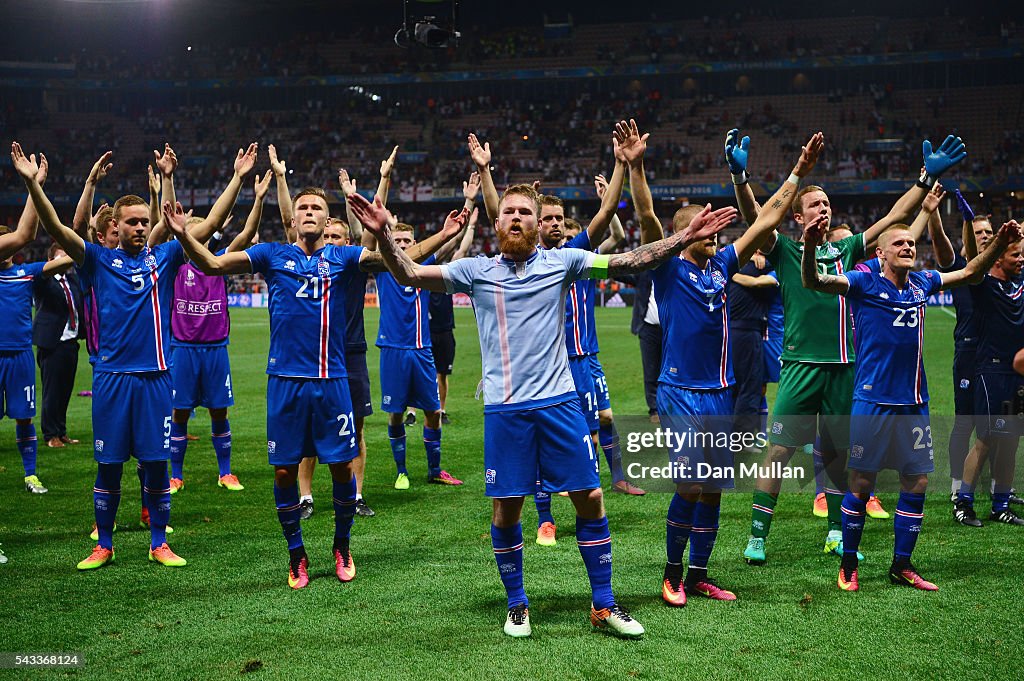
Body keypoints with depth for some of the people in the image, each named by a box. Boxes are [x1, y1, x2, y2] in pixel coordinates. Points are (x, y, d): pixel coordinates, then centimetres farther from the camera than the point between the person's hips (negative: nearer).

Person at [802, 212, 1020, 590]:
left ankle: (901, 566, 21)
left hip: (914, 403, 5)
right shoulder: (864, 284, -5)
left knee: (916, 483, 8)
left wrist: (1000, 245, 7)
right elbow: (813, 282, -18)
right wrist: (810, 247, -37)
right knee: (860, 484, 0)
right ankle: (849, 566, 14)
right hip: (872, 403, -5)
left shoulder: (922, 284, 10)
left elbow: (970, 273, 22)